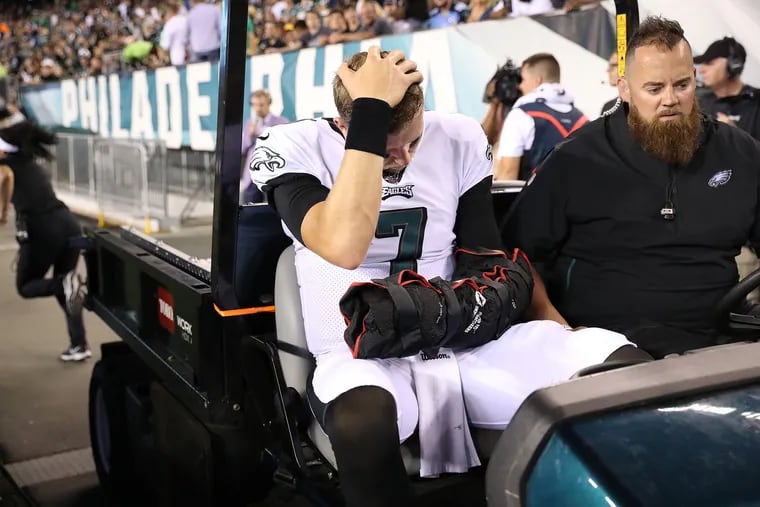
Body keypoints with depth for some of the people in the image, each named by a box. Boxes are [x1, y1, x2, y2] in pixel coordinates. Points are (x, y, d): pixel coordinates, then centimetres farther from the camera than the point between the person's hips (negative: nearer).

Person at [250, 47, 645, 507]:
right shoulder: (293, 148, -7)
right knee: (362, 422, -42)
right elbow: (344, 248, -28)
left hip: (461, 344, 4)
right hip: (361, 355, -3)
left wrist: (556, 327, 1)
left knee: (627, 370, -21)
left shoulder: (459, 139, 6)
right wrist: (372, 111, -26)